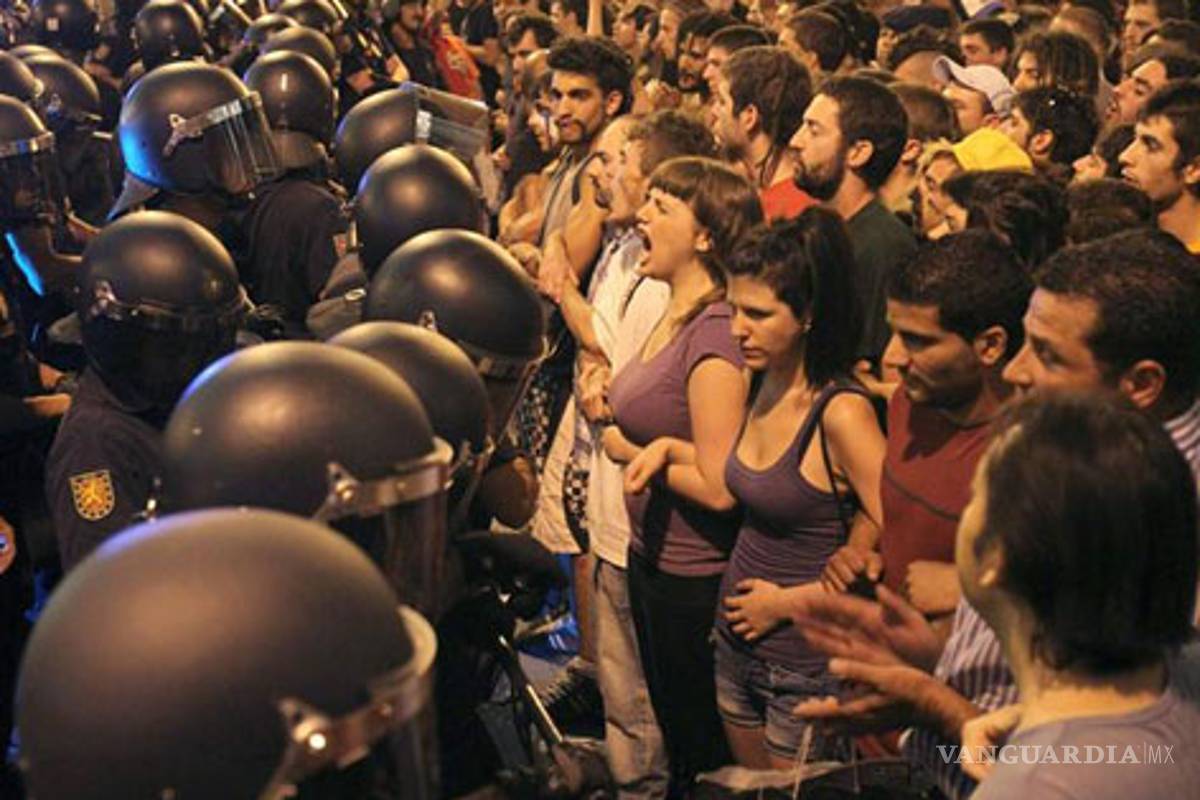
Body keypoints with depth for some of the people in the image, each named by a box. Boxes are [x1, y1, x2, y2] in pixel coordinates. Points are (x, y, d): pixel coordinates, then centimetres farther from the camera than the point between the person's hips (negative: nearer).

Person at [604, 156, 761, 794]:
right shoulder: (673, 317, 4)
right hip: (651, 557, 9)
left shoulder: (714, 334, -24)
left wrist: (637, 452, -11)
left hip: (694, 576, -9)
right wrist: (661, 450, -16)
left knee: (701, 746, 11)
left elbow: (719, 487, -25)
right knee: (672, 725, 25)